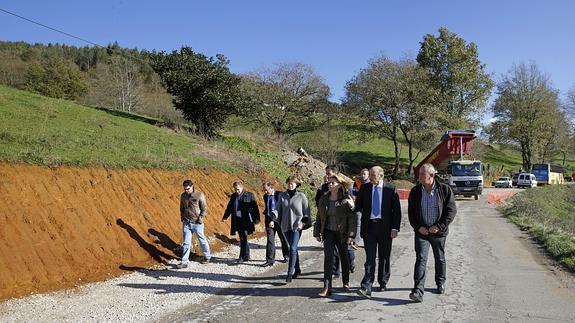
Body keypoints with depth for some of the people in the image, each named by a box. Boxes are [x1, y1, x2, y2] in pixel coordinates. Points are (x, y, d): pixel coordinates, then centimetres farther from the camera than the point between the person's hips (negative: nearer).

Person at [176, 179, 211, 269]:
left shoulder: (199, 195, -10)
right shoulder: (183, 196, 5)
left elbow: (204, 209, -8)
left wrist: (201, 219, -15)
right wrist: (182, 218, 8)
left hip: (197, 223, -4)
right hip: (186, 223, 4)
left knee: (202, 240, 10)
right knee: (186, 243, 3)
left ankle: (207, 256, 30)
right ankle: (184, 262, 6)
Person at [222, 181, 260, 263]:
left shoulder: (249, 195, -2)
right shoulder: (233, 196, 12)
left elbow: (255, 207, -3)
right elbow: (229, 207, 21)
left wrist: (257, 218, -8)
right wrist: (225, 217, 18)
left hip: (246, 221, -5)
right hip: (237, 221, 5)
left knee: (243, 238, -9)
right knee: (243, 238, 9)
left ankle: (243, 256, -1)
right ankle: (246, 256, 19)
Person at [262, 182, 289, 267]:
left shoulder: (279, 194, -12)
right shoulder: (265, 196, 7)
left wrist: (273, 220, -21)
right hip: (269, 220, 4)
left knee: (283, 239, 12)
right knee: (270, 240, -2)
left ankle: (286, 256, 31)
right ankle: (270, 260, 0)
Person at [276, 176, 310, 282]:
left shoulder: (301, 196, -3)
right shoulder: (282, 195, 5)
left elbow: (306, 211, 1)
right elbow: (278, 209, 11)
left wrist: (303, 222, -8)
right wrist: (276, 219, 0)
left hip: (297, 226, -4)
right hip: (286, 226, 4)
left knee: (292, 249, -12)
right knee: (293, 249, 15)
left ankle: (290, 273, -10)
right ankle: (297, 270, 28)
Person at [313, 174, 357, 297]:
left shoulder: (346, 200, -10)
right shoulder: (324, 199, 4)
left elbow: (352, 218, -11)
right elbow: (319, 217, 11)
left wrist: (351, 235, -15)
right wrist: (317, 233, 9)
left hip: (342, 233, -2)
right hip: (328, 232, 2)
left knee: (344, 257, 14)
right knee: (328, 258, -9)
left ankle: (346, 282, 36)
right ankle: (327, 288, -11)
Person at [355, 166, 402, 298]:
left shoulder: (391, 190, 0)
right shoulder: (364, 188, 5)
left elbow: (397, 210, 0)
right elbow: (358, 205, 10)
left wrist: (395, 228, -6)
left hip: (385, 228, 0)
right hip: (369, 227, 0)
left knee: (384, 258, 12)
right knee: (370, 258, -6)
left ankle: (383, 283, 30)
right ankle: (366, 288, -9)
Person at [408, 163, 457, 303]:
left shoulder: (445, 189, -7)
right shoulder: (415, 191, 0)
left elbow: (452, 210, -7)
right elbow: (411, 212, 5)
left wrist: (439, 226, -14)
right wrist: (418, 227, -8)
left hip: (438, 232, 0)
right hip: (421, 232, 0)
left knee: (440, 259, 16)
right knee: (420, 259, -9)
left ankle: (440, 283, 39)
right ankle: (418, 291, -13)